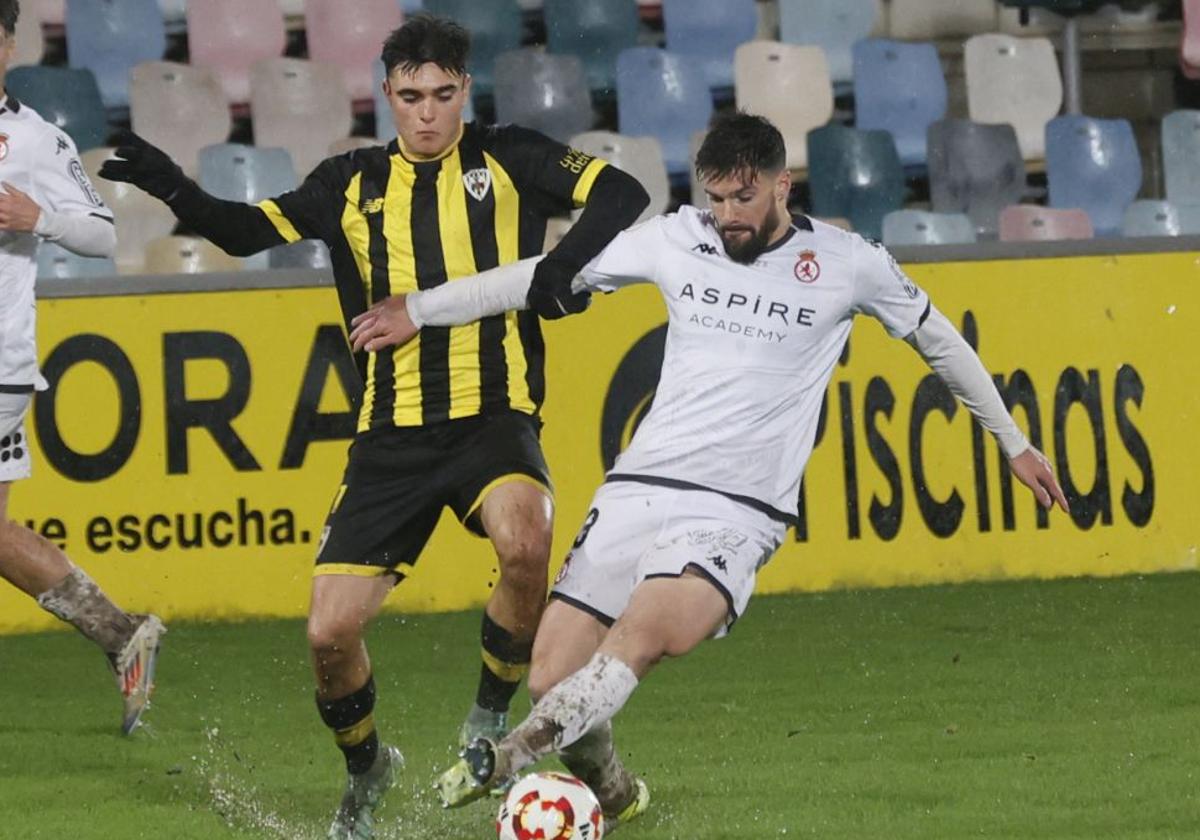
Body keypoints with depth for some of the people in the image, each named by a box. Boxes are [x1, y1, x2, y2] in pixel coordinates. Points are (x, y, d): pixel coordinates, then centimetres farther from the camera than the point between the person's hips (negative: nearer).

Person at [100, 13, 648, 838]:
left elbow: (623, 193, -4)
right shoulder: (354, 184, 10)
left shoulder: (509, 160, 4)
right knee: (331, 631, -4)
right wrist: (174, 188, -14)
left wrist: (564, 266, -21)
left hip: (494, 420, -2)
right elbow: (248, 230, 4)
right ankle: (365, 770, 27)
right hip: (393, 435, 3)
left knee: (524, 541, -35)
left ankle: (490, 720, -9)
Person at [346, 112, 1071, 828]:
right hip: (637, 491, 3)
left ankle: (508, 759, -39)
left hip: (738, 515, -3)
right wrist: (419, 310, 15)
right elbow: (546, 275, 16)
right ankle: (614, 797, 21)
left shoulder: (848, 264, 2)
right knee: (553, 679, -7)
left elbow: (938, 338, 18)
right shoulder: (678, 240, 8)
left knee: (640, 637, -33)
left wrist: (1015, 444, 25)